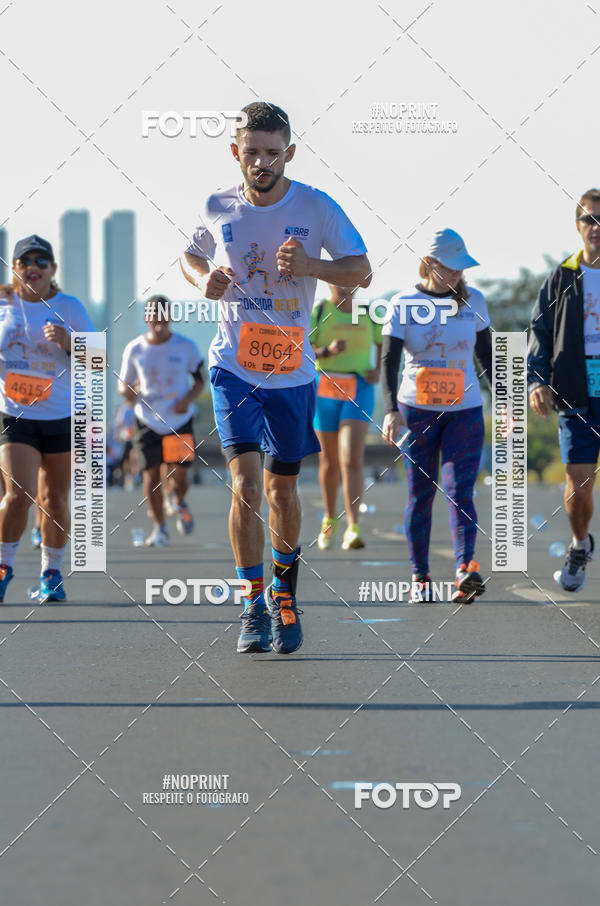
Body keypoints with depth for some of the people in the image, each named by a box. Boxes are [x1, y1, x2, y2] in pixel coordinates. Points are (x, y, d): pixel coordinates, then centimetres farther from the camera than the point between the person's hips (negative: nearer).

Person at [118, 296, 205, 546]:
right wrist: (128, 391, -17)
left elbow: (199, 380, 7)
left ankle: (180, 504, 28)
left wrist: (188, 399, -12)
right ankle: (159, 527, 15)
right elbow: (123, 383, 7)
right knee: (151, 474, -1)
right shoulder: (134, 349, -2)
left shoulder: (186, 347, -4)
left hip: (179, 420, -1)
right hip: (148, 420, 1)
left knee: (179, 474, -8)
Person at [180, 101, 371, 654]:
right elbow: (191, 256, 18)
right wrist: (204, 280, -6)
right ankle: (254, 605, -6)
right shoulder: (219, 209, -1)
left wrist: (310, 266, -23)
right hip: (234, 367, 0)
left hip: (292, 372, 0)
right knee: (245, 483, -14)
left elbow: (362, 272, -5)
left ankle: (284, 587, 33)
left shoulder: (316, 208, -7)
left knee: (282, 489, 10)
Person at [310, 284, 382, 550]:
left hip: (359, 391, 0)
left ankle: (353, 529, -20)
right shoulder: (319, 311, -2)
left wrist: (378, 370, 3)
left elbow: (382, 343, 21)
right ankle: (329, 519, 34)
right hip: (326, 390, 0)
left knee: (352, 459, -16)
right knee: (329, 461, 11)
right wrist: (327, 351, -24)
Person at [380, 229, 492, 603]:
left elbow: (486, 354, 13)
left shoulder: (473, 301, 5)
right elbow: (389, 361, -8)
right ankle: (420, 578, 10)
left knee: (460, 491, -12)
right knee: (421, 495, 3)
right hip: (416, 411, -1)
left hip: (465, 410, 1)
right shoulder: (403, 305, -2)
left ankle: (466, 571, -26)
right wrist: (391, 410, -21)